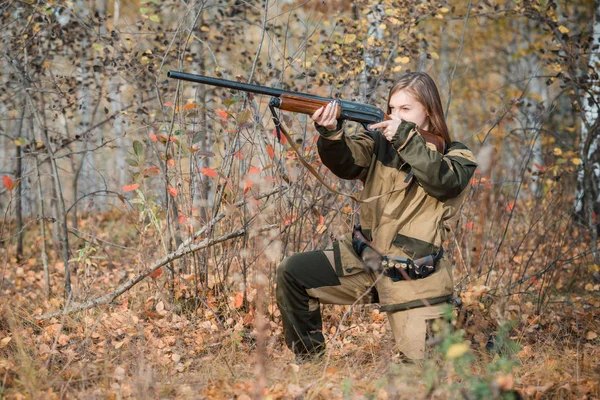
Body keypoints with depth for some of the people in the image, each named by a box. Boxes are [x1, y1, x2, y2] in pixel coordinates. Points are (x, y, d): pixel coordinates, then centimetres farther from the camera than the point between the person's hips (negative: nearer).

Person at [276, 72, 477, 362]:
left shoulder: (454, 154, -1)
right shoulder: (381, 141, 5)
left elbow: (445, 182, -24)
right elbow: (346, 163, -15)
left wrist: (407, 137, -24)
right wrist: (331, 132, -35)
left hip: (414, 280, -3)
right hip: (364, 262, 3)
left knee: (421, 359, -8)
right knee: (291, 272, -10)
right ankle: (308, 356, 8)